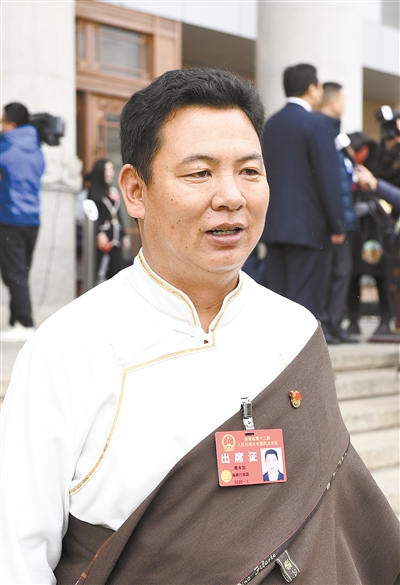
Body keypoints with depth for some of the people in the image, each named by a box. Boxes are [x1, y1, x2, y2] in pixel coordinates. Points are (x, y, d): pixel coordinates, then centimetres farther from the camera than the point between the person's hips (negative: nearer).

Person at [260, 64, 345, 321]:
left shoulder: (270, 125, 10)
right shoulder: (317, 125, -10)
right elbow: (329, 180, -13)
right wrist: (337, 225, -7)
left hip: (274, 226, 7)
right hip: (308, 227, -7)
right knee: (306, 301, -4)